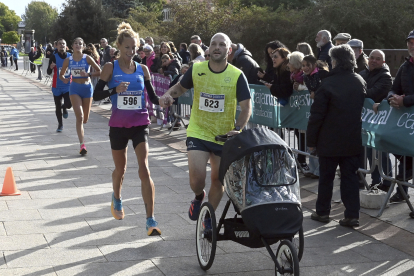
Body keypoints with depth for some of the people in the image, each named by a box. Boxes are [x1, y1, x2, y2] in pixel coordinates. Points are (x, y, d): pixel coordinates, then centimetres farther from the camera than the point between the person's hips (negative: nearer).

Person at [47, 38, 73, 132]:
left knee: (69, 104, -16)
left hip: (68, 85, 1)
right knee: (58, 106, 7)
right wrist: (51, 67, -32)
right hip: (57, 86, -1)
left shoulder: (70, 56, 1)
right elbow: (49, 72, -11)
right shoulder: (54, 57, -6)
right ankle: (60, 124, 26)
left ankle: (64, 108, 23)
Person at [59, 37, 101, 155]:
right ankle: (82, 145, -15)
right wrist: (64, 79, -10)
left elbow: (99, 72, -4)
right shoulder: (68, 60, 2)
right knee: (79, 117, -14)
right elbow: (61, 74, 12)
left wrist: (88, 74, -19)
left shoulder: (87, 58, -3)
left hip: (87, 88, 1)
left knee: (85, 119, 9)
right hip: (74, 88, 0)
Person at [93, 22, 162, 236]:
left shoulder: (142, 69, 3)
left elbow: (152, 97, 9)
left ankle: (151, 220, -14)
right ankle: (116, 199, 49)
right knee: (120, 168, 15)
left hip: (140, 124, 0)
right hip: (118, 125, 0)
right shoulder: (111, 68, -2)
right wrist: (114, 90, -23)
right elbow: (96, 94, -6)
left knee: (144, 168, -13)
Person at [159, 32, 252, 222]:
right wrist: (168, 94, -9)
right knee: (196, 176, -15)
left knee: (218, 180, 10)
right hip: (198, 133, 0)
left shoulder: (237, 76, -10)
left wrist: (237, 129, -24)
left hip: (224, 136, 0)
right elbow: (181, 87, 12)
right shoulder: (196, 69, -5)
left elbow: (246, 107, -9)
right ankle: (198, 197, 21)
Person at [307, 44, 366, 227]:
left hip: (330, 140, -4)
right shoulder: (360, 82, 3)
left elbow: (317, 115, -14)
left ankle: (322, 212, 19)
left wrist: (311, 140, -7)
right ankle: (352, 215, 4)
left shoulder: (328, 83, -15)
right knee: (350, 176, 7)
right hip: (353, 140, 4)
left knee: (326, 177, 9)